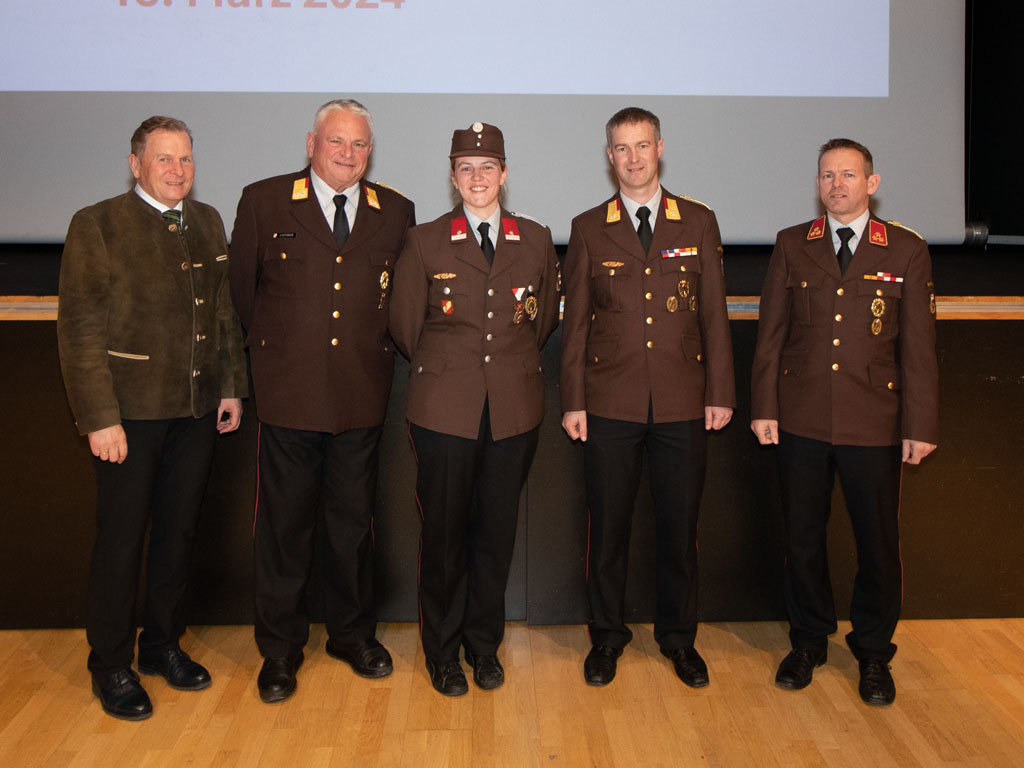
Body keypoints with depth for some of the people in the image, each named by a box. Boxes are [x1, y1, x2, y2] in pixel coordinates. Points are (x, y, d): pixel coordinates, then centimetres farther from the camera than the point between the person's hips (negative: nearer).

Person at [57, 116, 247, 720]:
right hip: (131, 410, -5)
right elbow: (80, 329, -10)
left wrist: (232, 387, 10)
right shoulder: (97, 225, -7)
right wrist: (99, 417, -14)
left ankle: (164, 643, 32)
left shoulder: (207, 224, 11)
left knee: (180, 531, 14)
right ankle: (112, 665, 23)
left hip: (198, 410, 5)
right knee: (122, 538, 6)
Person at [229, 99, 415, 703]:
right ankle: (280, 649, 22)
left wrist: (375, 347, 11)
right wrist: (274, 346, 13)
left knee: (355, 520, 12)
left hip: (362, 395, 2)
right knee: (284, 523, 6)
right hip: (289, 392, -2)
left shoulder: (396, 213, 8)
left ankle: (354, 634, 31)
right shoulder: (264, 201, 2)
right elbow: (242, 288, 10)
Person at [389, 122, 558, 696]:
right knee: (445, 531, 5)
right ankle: (443, 649, 23)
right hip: (445, 410, -1)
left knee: (498, 531, 8)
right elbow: (405, 327, 9)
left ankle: (485, 643, 27)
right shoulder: (425, 243, 2)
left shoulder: (537, 241, 7)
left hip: (515, 409, 2)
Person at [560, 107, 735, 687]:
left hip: (683, 404, 1)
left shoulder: (699, 222, 6)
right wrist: (573, 401, 0)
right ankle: (608, 635, 26)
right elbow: (576, 320, 4)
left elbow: (714, 313, 5)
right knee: (608, 526, 8)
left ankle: (679, 637, 28)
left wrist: (720, 393, 0)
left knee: (680, 526, 9)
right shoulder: (589, 228, 5)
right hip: (611, 405, 0)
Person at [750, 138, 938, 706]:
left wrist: (921, 426, -3)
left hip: (874, 424, -1)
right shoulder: (792, 245, 6)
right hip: (801, 420, 1)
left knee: (878, 542, 7)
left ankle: (873, 653, 28)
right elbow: (771, 333, 5)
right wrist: (763, 408, -1)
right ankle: (808, 642, 30)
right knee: (802, 537, 10)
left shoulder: (907, 250, 2)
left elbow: (918, 347, 0)